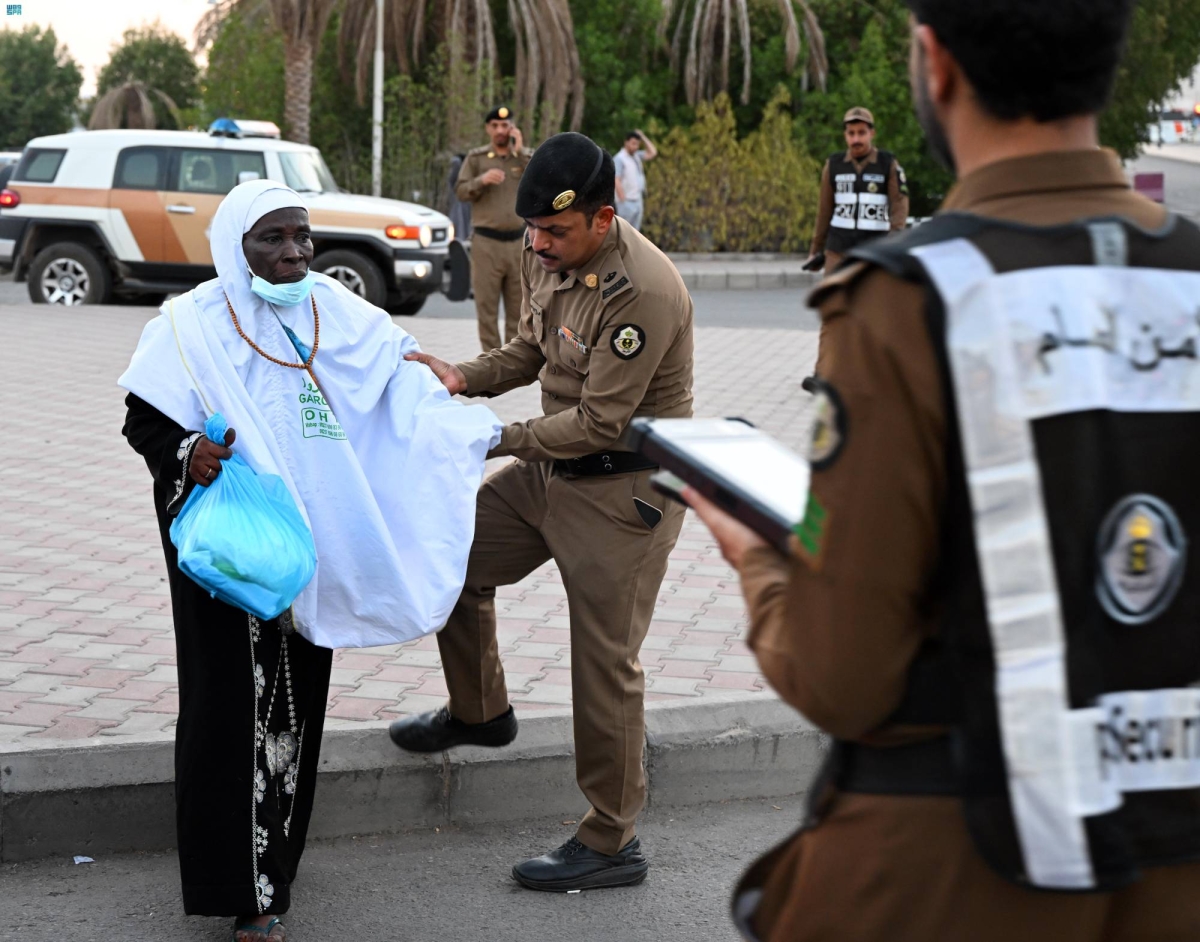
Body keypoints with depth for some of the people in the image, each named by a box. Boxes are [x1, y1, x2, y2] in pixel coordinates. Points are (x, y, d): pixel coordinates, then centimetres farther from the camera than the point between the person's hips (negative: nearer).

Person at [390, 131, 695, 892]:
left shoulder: (643, 293, -29)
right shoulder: (547, 254, -1)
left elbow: (599, 422, -26)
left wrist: (497, 438, -21)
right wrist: (465, 377, -3)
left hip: (624, 492, -9)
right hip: (552, 468, 9)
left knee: (605, 664, -3)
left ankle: (612, 843, 11)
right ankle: (480, 713, 38)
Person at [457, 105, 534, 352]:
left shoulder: (527, 156, 9)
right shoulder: (476, 158, 7)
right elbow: (460, 191, 3)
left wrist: (520, 152, -9)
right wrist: (481, 181, -15)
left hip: (519, 241, 2)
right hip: (486, 242, -1)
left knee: (518, 308, 7)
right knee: (487, 306, -3)